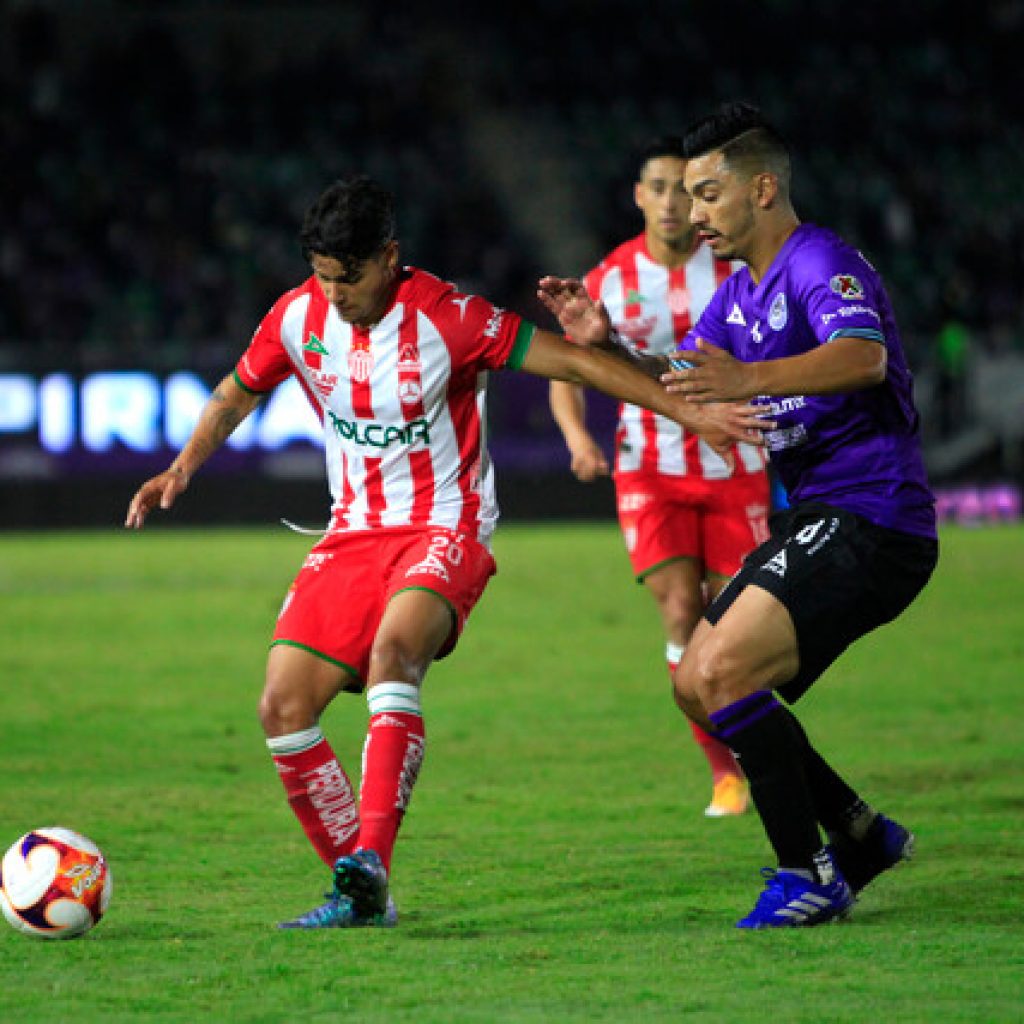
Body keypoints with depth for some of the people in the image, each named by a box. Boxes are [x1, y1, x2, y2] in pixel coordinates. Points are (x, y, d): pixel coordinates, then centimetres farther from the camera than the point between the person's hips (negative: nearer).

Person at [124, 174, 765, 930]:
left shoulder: (447, 317, -15)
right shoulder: (298, 317, -1)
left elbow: (574, 362, -14)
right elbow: (237, 394, 20)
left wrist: (691, 413, -18)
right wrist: (182, 469, 5)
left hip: (443, 533, -5)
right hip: (354, 535, 6)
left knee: (393, 649, -36)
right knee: (283, 707, -9)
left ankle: (369, 862, -44)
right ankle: (361, 895, 2)